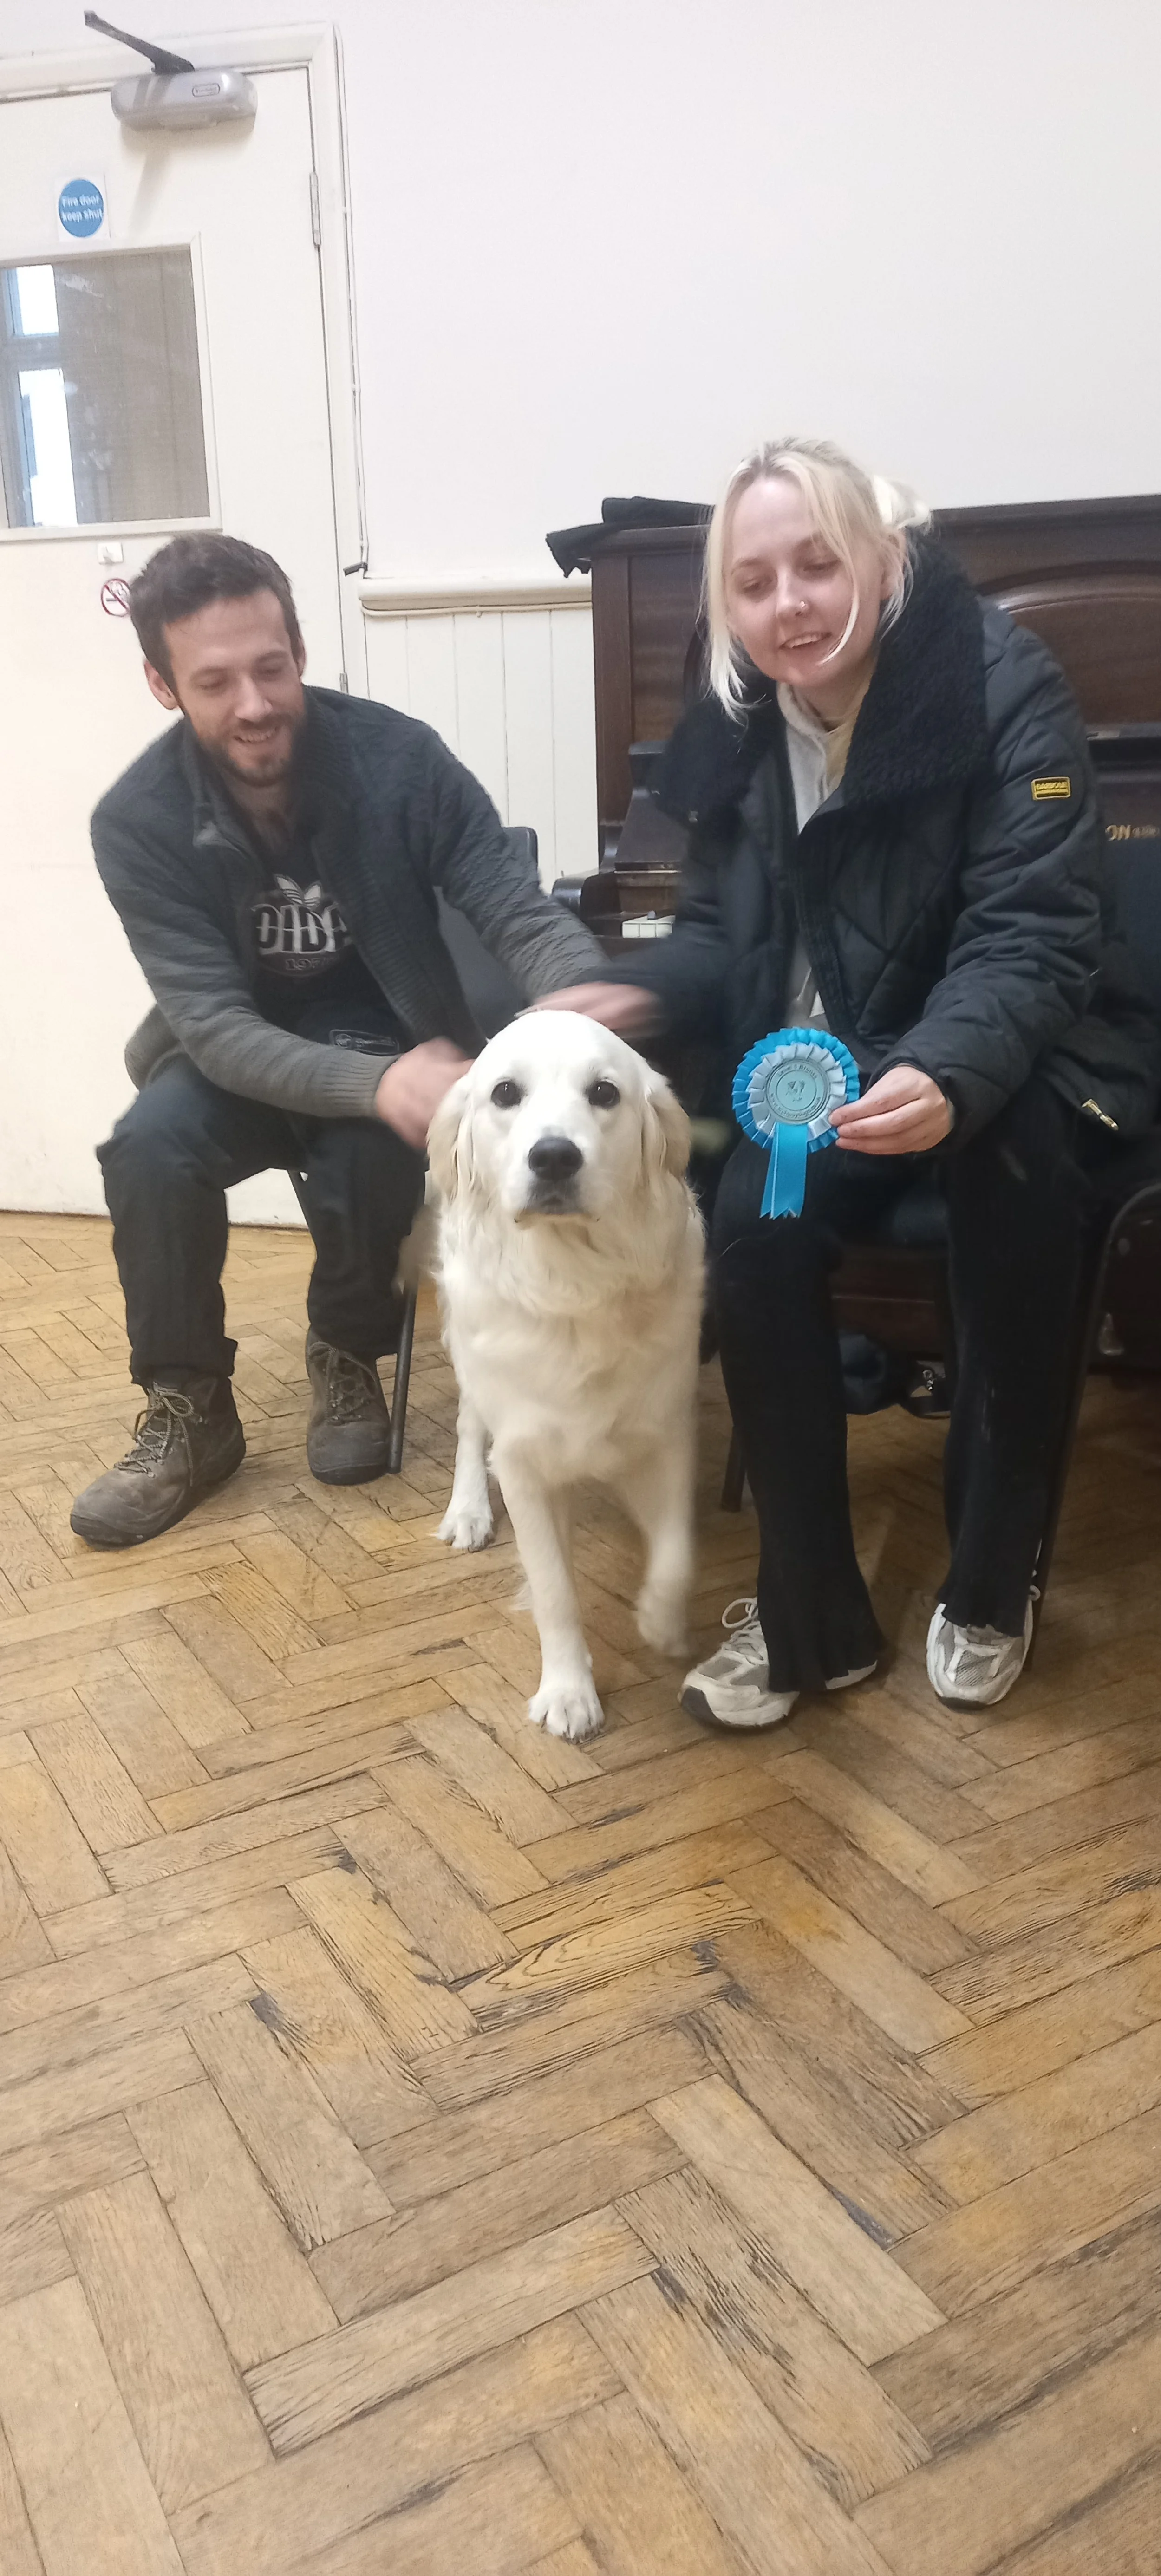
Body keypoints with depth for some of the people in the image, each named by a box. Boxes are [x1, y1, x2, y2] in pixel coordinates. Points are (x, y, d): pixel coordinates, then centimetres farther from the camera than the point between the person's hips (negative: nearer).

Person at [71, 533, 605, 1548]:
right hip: (235, 1059, 1)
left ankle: (349, 1358, -1)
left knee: (369, 1152, -33)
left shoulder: (402, 759, -17)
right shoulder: (139, 822, -17)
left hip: (387, 1039, 0)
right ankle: (188, 1410, -7)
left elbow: (521, 914, -17)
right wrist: (378, 1084, -41)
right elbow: (215, 1023, -23)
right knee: (149, 1149, -29)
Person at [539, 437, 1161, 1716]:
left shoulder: (1001, 688, -15)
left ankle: (990, 1584, -15)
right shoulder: (736, 724, 2)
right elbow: (724, 933, 8)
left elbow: (1029, 936, -24)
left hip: (1008, 1053, -3)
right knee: (752, 1224, -26)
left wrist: (947, 1079, -45)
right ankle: (809, 1614, -10)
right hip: (830, 1059, 4)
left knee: (1010, 1148, -37)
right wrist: (636, 995, -15)